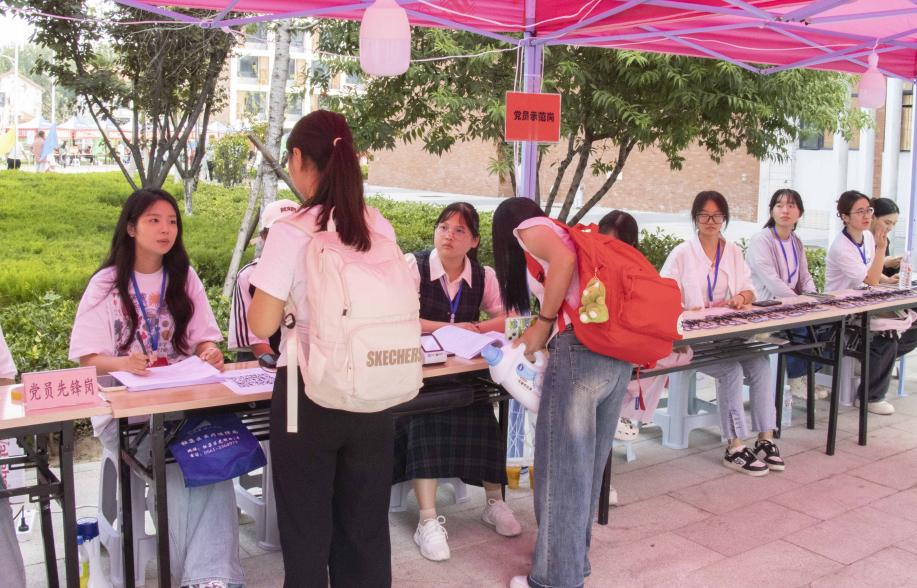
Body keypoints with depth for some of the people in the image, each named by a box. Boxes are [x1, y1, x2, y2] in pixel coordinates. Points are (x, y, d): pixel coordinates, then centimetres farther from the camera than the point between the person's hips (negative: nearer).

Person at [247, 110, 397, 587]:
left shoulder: (291, 232, -15)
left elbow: (262, 325, -11)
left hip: (308, 393, -4)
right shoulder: (380, 228, -1)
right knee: (366, 527, 17)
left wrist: (267, 279, 4)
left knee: (307, 528, 13)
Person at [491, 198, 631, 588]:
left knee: (561, 465, 2)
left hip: (582, 347, -8)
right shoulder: (561, 231, 29)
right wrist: (541, 328, 23)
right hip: (618, 350, 8)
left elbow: (563, 259, -14)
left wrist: (543, 324, -7)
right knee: (586, 464, 18)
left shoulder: (528, 228, 6)